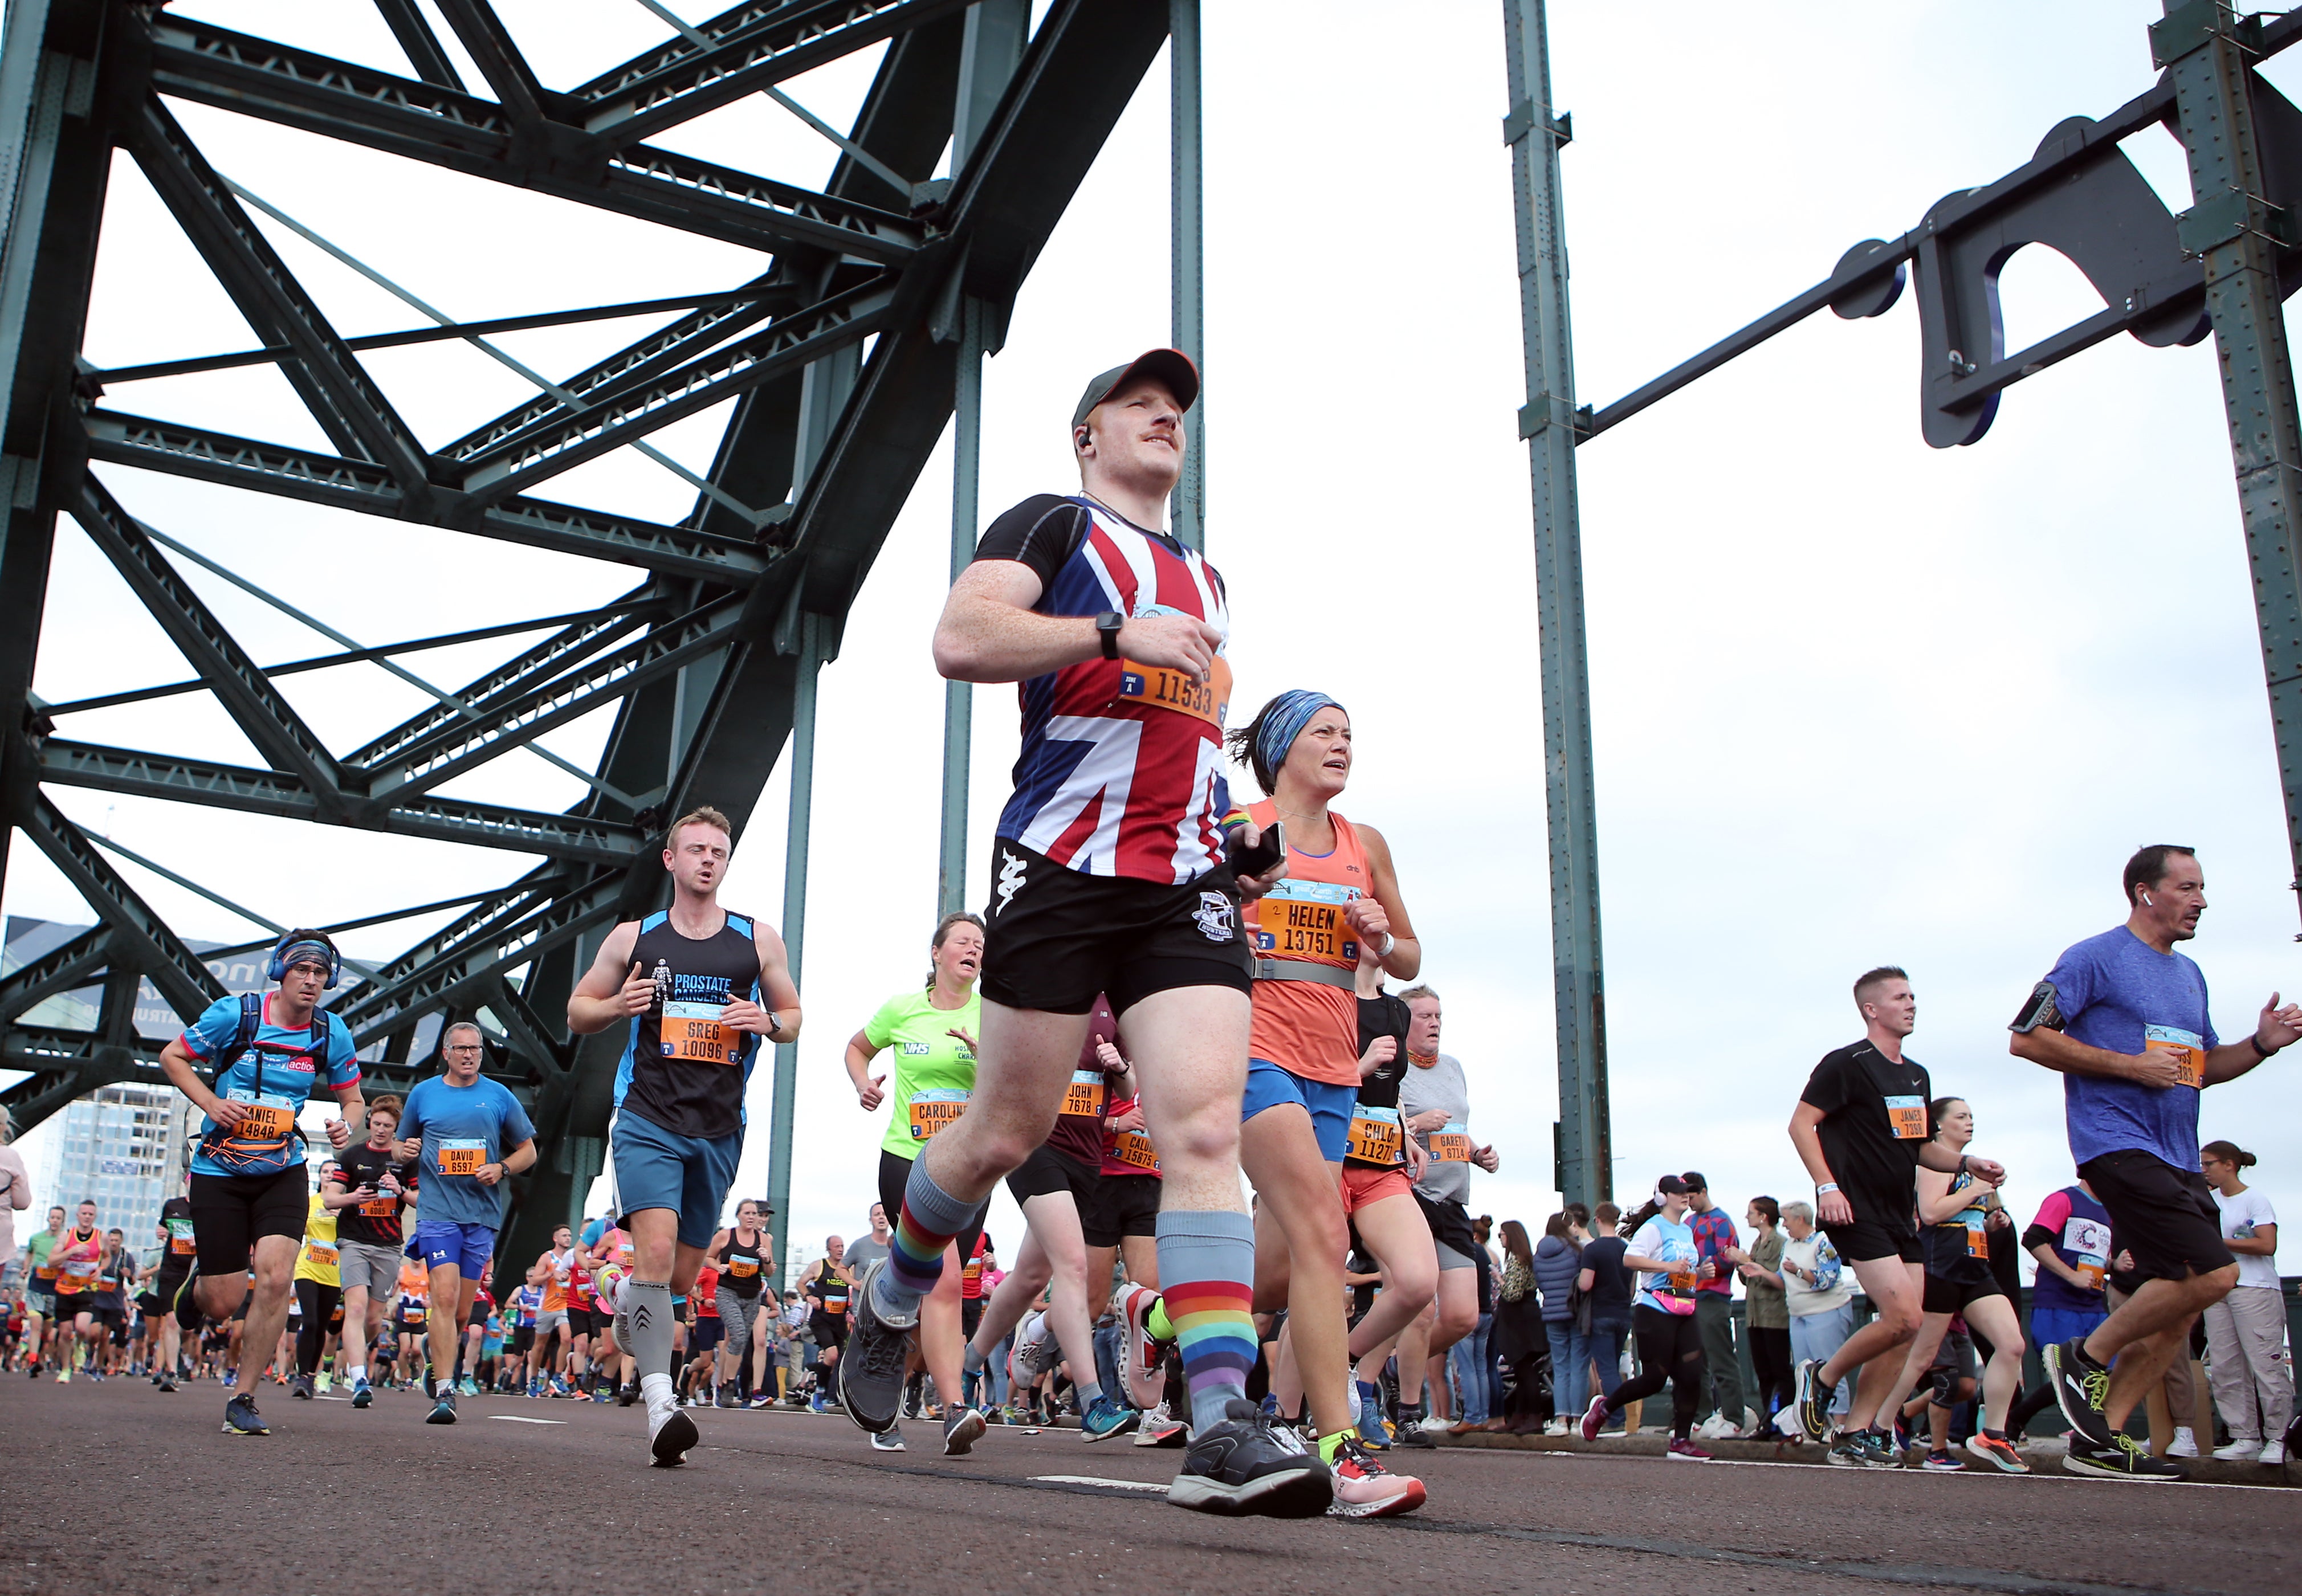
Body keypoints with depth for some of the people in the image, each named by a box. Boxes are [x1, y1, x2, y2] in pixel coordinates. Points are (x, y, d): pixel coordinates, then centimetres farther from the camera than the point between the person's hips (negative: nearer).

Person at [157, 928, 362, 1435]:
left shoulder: (332, 1034, -2)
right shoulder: (235, 1013, -10)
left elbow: (352, 1098, 10)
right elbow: (172, 1056, 2)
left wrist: (347, 1127, -13)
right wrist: (210, 1102, -14)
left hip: (282, 1173, 2)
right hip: (219, 1171, -2)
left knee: (275, 1277, -18)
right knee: (223, 1303, -1)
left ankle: (242, 1400, -3)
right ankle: (189, 1293, 40)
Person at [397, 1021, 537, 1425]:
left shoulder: (499, 1096, 8)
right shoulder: (423, 1093, 9)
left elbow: (527, 1150, 14)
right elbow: (403, 1146, 21)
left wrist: (501, 1169, -6)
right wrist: (406, 1151, -3)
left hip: (482, 1213, 1)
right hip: (437, 1211, -1)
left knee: (462, 1312, 7)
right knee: (445, 1297, -16)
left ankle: (438, 1365, 34)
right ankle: (444, 1392, -15)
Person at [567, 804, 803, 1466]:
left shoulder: (758, 940, 8)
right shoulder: (633, 937, 7)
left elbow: (793, 1016, 17)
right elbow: (577, 1012, 14)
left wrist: (768, 1022, -7)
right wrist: (619, 1005, -8)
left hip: (720, 1129, 2)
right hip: (648, 1118, -2)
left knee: (682, 1274, 11)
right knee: (656, 1247, -22)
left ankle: (630, 1314, 45)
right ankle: (660, 1403, -24)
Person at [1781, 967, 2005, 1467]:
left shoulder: (1917, 1075, 18)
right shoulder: (1847, 1064, -8)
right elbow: (1801, 1125, -12)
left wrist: (1965, 1162, 8)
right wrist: (1828, 1187, -21)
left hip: (1901, 1215, 8)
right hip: (1857, 1213, -8)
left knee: (1903, 1328, 2)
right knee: (1904, 1318, -18)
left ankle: (1858, 1435, 9)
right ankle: (1822, 1378, 3)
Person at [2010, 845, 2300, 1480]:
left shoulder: (2189, 974, 21)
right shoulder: (2094, 959, -5)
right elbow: (2027, 1039, -10)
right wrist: (2130, 1064, -15)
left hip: (2178, 1159, 9)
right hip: (2117, 1141, -9)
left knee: (2176, 1313, 4)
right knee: (2212, 1271, -20)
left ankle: (2099, 1439, 10)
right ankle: (2086, 1356, -2)